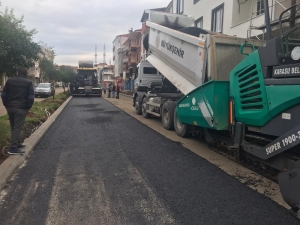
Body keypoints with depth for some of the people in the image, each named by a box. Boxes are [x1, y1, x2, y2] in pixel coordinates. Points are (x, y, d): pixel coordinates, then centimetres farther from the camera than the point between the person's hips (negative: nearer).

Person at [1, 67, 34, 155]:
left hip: (10, 107, 4)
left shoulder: (9, 80, 7)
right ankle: (13, 148, -6)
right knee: (17, 127, -3)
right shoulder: (28, 83, -3)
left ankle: (17, 143, 28)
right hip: (21, 108, -4)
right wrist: (28, 107, 2)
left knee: (13, 127, 17)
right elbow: (31, 97, -10)